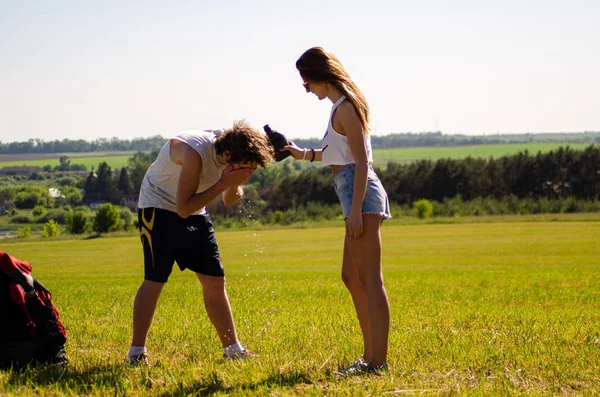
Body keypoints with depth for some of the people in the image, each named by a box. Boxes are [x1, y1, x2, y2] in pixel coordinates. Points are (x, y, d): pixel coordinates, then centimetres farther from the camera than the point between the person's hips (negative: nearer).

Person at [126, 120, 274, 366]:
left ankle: (233, 349, 10)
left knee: (215, 280, 2)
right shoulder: (195, 151, -32)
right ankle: (136, 352, -7)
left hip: (195, 213, 7)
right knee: (155, 279, -15)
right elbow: (183, 209, -31)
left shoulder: (233, 155, -11)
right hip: (159, 207, -7)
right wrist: (223, 184, -34)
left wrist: (236, 185, -20)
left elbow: (229, 201, 3)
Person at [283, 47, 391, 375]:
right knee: (351, 277, 15)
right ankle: (370, 355, 19)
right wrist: (304, 154, 25)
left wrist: (355, 210, -21)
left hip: (360, 193, -11)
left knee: (370, 279, -11)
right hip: (356, 196, 11)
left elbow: (361, 162, -17)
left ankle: (378, 361, -11)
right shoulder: (343, 106, 18)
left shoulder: (345, 108, -12)